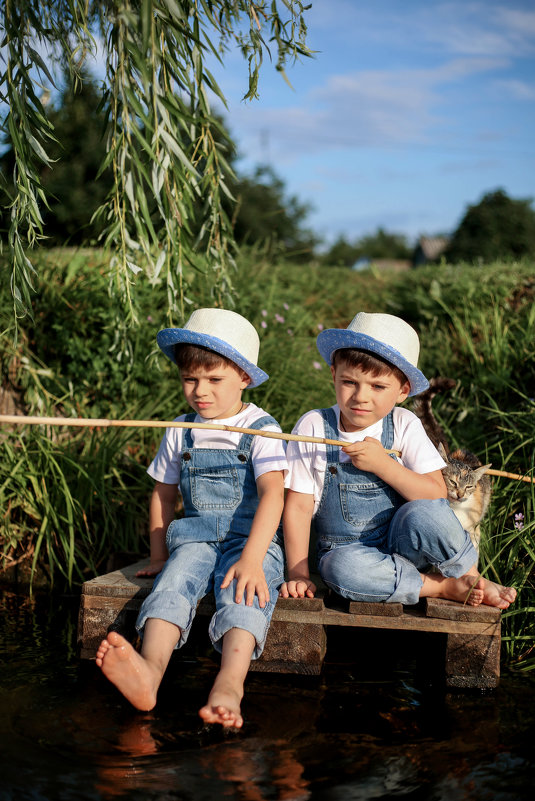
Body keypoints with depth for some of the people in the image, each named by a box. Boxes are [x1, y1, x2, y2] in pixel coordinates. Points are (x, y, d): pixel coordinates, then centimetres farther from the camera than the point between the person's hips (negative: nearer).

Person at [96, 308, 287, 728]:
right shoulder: (180, 434, 13)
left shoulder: (261, 429, -3)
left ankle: (230, 683, -60)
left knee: (242, 593, -35)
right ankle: (151, 670, -57)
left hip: (253, 540, -3)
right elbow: (163, 495, 26)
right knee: (173, 580, -30)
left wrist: (252, 558, -30)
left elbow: (272, 493, -17)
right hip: (195, 539, 3)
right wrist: (159, 555, 22)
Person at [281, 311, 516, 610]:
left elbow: (437, 494, -12)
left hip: (404, 547, 0)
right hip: (348, 551, 0)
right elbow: (299, 506, -6)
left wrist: (383, 464, -24)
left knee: (422, 513, -33)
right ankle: (445, 587, -18)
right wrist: (299, 574, -10)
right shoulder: (313, 427, -7)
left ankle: (471, 576, -5)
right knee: (343, 568, -36)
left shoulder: (404, 426, -4)